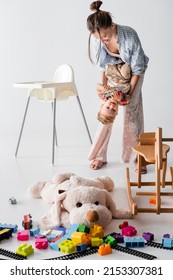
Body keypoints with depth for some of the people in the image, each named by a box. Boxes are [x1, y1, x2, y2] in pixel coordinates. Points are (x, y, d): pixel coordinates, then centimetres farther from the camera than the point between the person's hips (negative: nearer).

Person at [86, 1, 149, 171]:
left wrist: (129, 93, -22)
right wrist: (103, 84, -18)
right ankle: (100, 156, 8)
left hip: (133, 73, -3)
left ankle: (136, 157, 2)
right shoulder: (95, 38, -24)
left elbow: (137, 68, -23)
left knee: (132, 111, -9)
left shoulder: (129, 35, -35)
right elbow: (103, 65, -6)